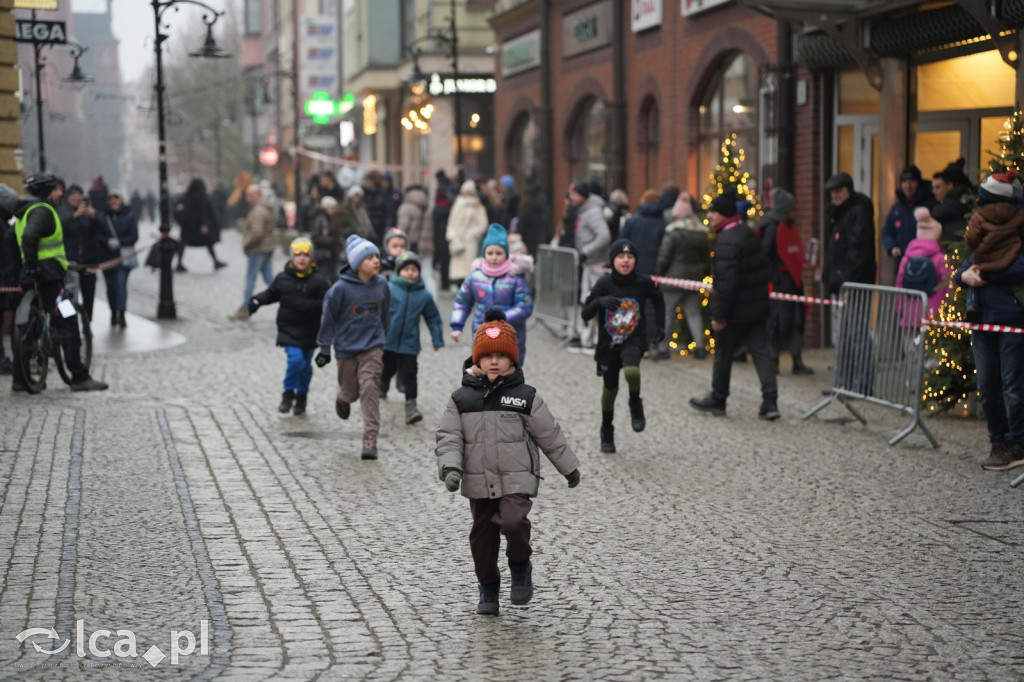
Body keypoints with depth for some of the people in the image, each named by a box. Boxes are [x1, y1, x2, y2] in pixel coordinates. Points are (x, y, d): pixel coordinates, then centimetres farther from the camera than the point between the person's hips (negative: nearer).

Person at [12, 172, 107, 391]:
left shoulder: (25, 211, 21)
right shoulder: (42, 210, -12)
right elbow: (29, 237, -28)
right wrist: (31, 270, -26)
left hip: (38, 276, 10)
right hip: (49, 275, -10)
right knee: (67, 325, -8)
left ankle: (20, 379, 15)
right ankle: (79, 377, -8)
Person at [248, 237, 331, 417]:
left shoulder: (318, 281, -7)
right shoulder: (282, 278, -1)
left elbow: (326, 304, -11)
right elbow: (271, 294, 15)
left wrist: (308, 306, -25)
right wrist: (257, 301, -2)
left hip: (309, 332, 1)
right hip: (288, 329, -1)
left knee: (306, 364, 11)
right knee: (295, 359, -18)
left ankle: (301, 396, 33)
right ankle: (288, 394, 3)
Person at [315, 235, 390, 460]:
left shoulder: (381, 284, -3)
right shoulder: (341, 288, -14)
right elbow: (329, 318, -5)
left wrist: (382, 339, 20)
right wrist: (324, 348, -2)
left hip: (372, 347, 1)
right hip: (346, 348, -1)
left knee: (370, 387, -14)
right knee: (351, 392, 11)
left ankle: (370, 438, -12)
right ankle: (343, 398, 50)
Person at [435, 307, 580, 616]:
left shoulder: (526, 397, -2)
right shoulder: (461, 399, 1)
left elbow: (549, 434, 5)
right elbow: (449, 437, -1)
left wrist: (569, 467, 11)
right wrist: (450, 467, -17)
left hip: (517, 478, -2)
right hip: (478, 480, 3)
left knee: (513, 521, -23)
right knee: (482, 535, 9)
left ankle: (520, 567, 6)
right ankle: (488, 588, 28)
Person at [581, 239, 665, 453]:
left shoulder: (644, 282, -9)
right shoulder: (604, 283, -12)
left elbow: (658, 301, 13)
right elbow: (585, 314, -13)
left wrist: (660, 326, 3)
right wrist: (599, 301, -31)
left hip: (634, 341, -1)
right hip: (608, 344, 1)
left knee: (631, 371, -31)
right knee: (610, 388, 12)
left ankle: (635, 404, 2)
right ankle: (607, 434, 35)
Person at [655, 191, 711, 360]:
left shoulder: (673, 233, -13)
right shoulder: (703, 234, 7)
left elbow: (664, 257, -11)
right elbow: (707, 257, 11)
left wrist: (659, 275, 1)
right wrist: (704, 275, 18)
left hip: (675, 277, -5)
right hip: (695, 277, 5)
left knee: (667, 312, 3)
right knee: (693, 312, 11)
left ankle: (663, 348, 5)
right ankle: (699, 345, 1)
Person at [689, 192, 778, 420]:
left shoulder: (727, 241, -20)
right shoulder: (749, 233, 10)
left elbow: (726, 282, -24)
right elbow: (765, 271, 18)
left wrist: (719, 315, -20)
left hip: (735, 311, -8)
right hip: (757, 307, 8)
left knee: (723, 354, 8)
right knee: (761, 352, 5)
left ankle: (717, 399, 22)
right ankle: (770, 402, -1)